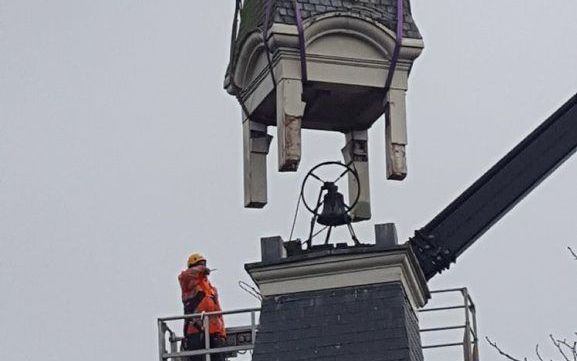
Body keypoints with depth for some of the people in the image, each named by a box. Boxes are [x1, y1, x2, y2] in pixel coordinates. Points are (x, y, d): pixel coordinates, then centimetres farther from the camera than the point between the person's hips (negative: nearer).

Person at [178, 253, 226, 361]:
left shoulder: (211, 287, 27)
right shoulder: (190, 283, 8)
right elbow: (183, 276, -19)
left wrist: (222, 332, 14)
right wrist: (200, 270, -9)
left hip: (214, 332, 6)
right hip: (196, 331, -6)